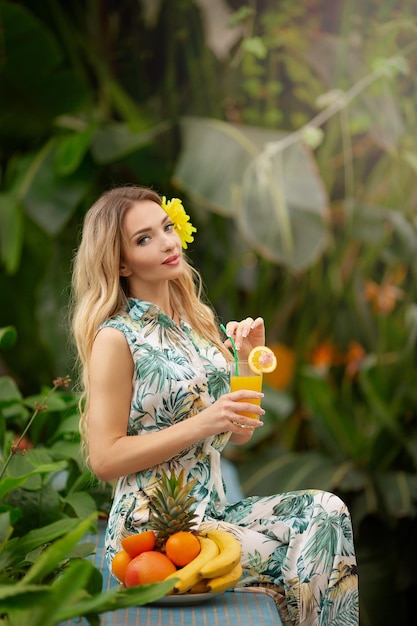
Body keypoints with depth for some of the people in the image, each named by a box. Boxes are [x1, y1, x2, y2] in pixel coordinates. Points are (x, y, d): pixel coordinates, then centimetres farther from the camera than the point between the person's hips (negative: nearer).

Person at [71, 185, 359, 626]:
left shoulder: (196, 322, 11)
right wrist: (201, 425, -20)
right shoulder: (116, 338, -10)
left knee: (325, 510, -13)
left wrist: (247, 359, -3)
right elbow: (105, 459, -14)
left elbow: (240, 433, 13)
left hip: (212, 512, 7)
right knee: (299, 569, -18)